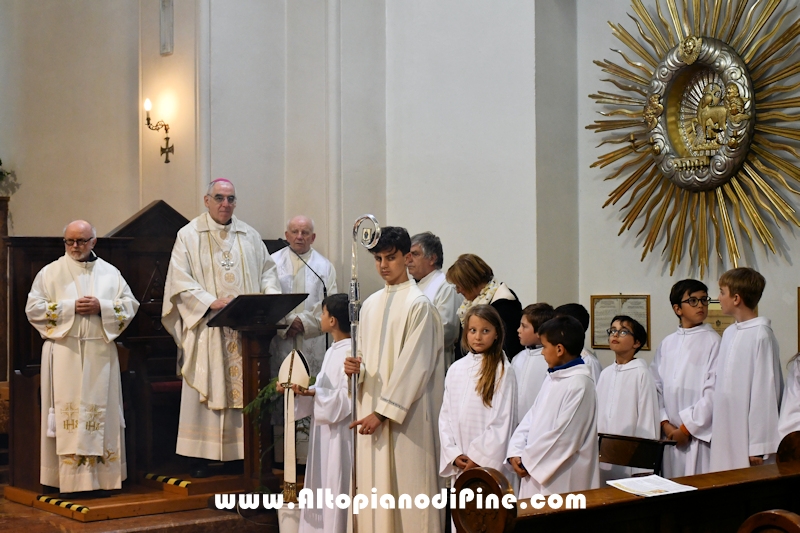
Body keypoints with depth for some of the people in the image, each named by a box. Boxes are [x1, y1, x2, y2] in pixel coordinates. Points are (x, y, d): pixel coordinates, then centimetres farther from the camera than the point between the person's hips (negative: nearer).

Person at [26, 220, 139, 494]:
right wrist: (70, 307, -10)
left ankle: (101, 476, 5)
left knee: (101, 411, 1)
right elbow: (33, 307, -1)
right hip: (64, 353, -2)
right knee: (68, 413, -6)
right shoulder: (50, 272, 6)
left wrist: (102, 306, -9)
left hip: (100, 352, 2)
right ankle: (69, 479, -3)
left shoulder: (110, 273, 12)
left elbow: (130, 305, 8)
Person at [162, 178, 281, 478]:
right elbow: (180, 281, -5)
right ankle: (201, 456, 1)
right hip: (206, 327, -3)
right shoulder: (189, 236, 3)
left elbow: (267, 269, 15)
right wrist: (210, 302, -19)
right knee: (205, 390, -3)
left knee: (246, 388, 2)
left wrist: (270, 295, -6)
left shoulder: (250, 236, 15)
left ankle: (243, 451, 8)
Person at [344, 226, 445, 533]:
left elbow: (413, 365, -12)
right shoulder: (370, 305, 13)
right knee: (374, 486, 6)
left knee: (407, 487, -4)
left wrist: (384, 412, -15)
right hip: (371, 412, 6)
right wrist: (355, 368, -6)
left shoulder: (418, 304, -7)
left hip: (406, 416, -6)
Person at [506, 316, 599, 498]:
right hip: (536, 473, 8)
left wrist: (527, 460, -12)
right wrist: (516, 452, -1)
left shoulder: (579, 383, -15)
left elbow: (564, 436, -19)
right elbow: (531, 417, 13)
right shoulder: (553, 378, 14)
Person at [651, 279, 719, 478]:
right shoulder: (667, 343, 11)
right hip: (671, 434, 4)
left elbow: (714, 392, -9)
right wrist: (665, 423, -3)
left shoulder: (712, 341, -4)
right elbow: (657, 386, 10)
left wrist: (687, 428, -8)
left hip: (700, 434, -4)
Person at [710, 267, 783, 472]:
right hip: (726, 437, 8)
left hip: (747, 440, -7)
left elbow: (765, 390, -14)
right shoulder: (729, 333, 11)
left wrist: (759, 446, -15)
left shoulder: (761, 335, -13)